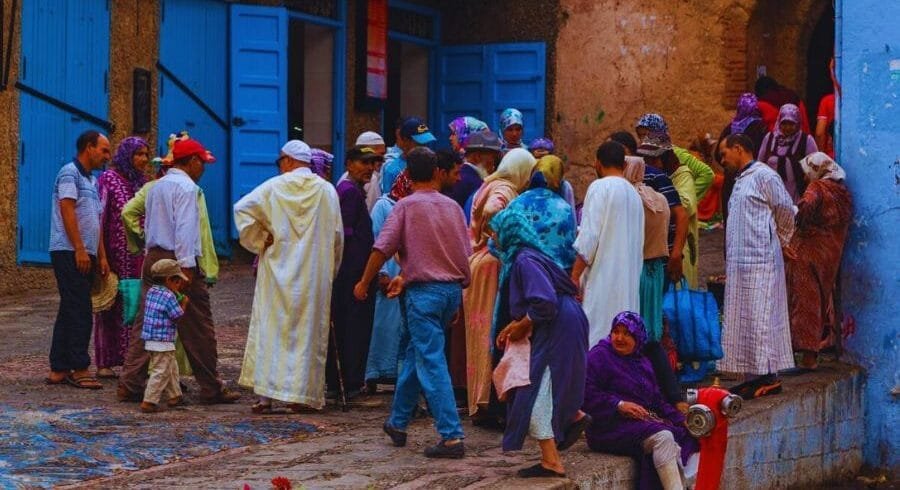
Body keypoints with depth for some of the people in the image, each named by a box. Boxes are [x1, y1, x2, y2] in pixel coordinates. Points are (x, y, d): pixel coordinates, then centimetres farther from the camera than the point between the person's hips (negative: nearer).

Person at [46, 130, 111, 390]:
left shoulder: (92, 181, 22)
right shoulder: (70, 173, -7)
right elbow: (67, 211, -16)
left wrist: (102, 256, 17)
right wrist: (79, 250, -20)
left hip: (85, 255, 10)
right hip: (69, 252, -10)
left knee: (70, 312, 9)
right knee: (79, 312, -9)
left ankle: (59, 369, 12)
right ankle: (79, 369, -7)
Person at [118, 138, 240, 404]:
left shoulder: (156, 186, 18)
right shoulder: (186, 187, -10)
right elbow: (185, 229, -18)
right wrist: (187, 267, -20)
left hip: (153, 258, 8)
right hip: (177, 260, -8)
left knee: (145, 323, 7)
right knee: (198, 329, -1)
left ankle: (130, 384, 2)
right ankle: (211, 388, 4)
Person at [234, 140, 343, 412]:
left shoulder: (275, 187, -4)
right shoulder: (327, 191, 1)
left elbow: (242, 209, -11)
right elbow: (337, 236, 5)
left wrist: (259, 241, -1)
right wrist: (331, 271, 17)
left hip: (278, 270, -2)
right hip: (315, 275, 2)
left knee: (270, 330, 3)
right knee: (309, 333, 7)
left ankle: (265, 395, -3)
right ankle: (301, 396, 7)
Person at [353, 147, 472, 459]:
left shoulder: (406, 206, -5)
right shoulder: (452, 207, 9)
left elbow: (382, 248, -10)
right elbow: (466, 253, 14)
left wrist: (364, 283, 5)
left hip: (424, 291, -6)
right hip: (453, 288, 6)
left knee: (432, 364, -6)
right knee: (417, 355, 20)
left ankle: (452, 437, -12)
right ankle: (398, 423, 30)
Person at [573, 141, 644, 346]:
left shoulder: (600, 187, -5)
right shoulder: (634, 193, 16)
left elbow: (589, 237, -12)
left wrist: (575, 276, -10)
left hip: (602, 276, -7)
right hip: (629, 282, 7)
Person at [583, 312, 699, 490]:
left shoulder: (643, 363, 23)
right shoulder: (599, 356, 0)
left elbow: (657, 400, 23)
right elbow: (586, 393, -13)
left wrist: (682, 420, 9)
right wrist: (619, 405, -21)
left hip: (645, 421, 7)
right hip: (612, 426, -7)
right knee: (662, 437, -30)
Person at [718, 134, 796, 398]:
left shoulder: (764, 175, -9)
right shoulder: (741, 180, 20)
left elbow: (786, 210, -8)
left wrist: (780, 240, 4)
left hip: (761, 260, -10)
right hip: (740, 262, 10)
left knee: (759, 316, -10)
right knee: (743, 318, 8)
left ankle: (768, 377, -9)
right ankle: (754, 376, 11)